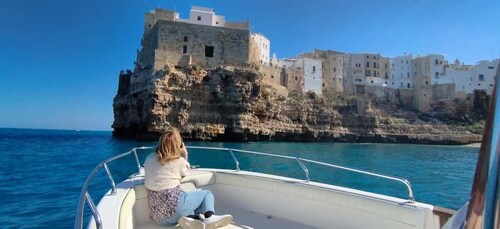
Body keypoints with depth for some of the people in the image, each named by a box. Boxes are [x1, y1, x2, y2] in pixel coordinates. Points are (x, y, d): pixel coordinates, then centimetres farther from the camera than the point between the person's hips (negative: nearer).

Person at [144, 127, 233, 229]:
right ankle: (210, 217, -15)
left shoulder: (149, 159, 7)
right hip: (174, 208, -6)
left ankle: (190, 218, -5)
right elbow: (185, 173, 17)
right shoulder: (179, 160, -4)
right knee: (207, 194, 14)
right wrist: (185, 155, 18)